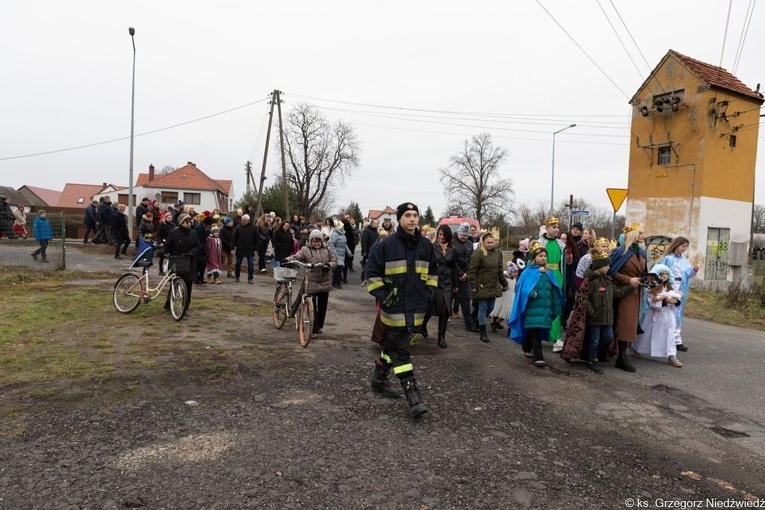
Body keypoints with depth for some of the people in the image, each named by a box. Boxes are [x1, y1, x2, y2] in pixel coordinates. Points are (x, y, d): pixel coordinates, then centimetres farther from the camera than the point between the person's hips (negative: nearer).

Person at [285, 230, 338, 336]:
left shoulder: (327, 249, 7)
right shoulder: (306, 250, -2)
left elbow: (334, 261, 8)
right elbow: (295, 257, -10)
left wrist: (329, 265, -13)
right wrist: (287, 260, -30)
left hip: (325, 282, 3)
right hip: (312, 282, -3)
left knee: (322, 306, 13)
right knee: (312, 307, -4)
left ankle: (320, 326, 31)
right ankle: (314, 329, 4)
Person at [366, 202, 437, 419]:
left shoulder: (426, 246, 6)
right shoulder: (386, 245, -9)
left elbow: (432, 273, 19)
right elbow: (372, 272, -5)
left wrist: (428, 293, 10)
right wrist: (382, 295, -10)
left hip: (416, 308, 5)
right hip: (395, 307, -5)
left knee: (393, 345, 19)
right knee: (401, 351, -4)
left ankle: (379, 380, 37)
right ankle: (413, 397, -4)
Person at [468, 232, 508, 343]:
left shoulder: (497, 253, 8)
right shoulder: (478, 253, -13)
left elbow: (500, 270, 16)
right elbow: (472, 270, -15)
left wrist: (504, 283, 18)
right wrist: (473, 286, -16)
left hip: (493, 286, 6)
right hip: (481, 287, -6)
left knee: (490, 307, 11)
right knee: (483, 308, -3)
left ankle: (479, 322, 36)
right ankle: (483, 333, 4)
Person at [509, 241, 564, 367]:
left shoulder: (549, 273, 11)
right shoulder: (528, 272, -5)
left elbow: (554, 292, 14)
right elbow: (523, 289, -12)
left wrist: (556, 309, 13)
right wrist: (532, 293, -32)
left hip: (545, 308, 5)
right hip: (533, 308, -5)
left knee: (536, 331, 13)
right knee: (535, 332, -10)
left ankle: (527, 349, 34)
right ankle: (537, 357, -9)